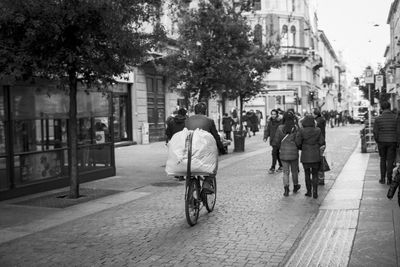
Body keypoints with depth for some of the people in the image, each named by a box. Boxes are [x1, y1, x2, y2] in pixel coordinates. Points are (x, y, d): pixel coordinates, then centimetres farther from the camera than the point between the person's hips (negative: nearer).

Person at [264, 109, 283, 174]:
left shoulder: (280, 122, -10)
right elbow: (267, 130, 8)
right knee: (277, 154, 14)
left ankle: (272, 168, -4)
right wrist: (265, 137, -5)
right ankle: (281, 166, 28)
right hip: (272, 140, 6)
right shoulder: (270, 122, 8)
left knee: (274, 153, -10)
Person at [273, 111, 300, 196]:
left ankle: (286, 188, -6)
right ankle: (295, 186, 34)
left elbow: (277, 140, -3)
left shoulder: (280, 128, -6)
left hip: (283, 153, 0)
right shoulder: (296, 128, -8)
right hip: (294, 152, 0)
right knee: (294, 170, 18)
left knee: (286, 171, 6)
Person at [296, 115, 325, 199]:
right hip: (315, 156, 1)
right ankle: (315, 192, 7)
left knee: (307, 174, 13)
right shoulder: (317, 131, -5)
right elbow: (322, 142, -3)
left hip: (305, 156, -1)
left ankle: (309, 191, 17)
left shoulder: (301, 131, -10)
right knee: (315, 174, 9)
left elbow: (298, 143, -12)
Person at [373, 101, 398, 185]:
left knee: (383, 159, 16)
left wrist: (377, 141, 8)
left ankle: (382, 178, 14)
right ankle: (389, 179, 5)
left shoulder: (378, 118, -8)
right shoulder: (395, 118, -7)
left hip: (382, 141, 1)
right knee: (390, 160, 7)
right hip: (392, 142, 0)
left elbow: (375, 132, -7)